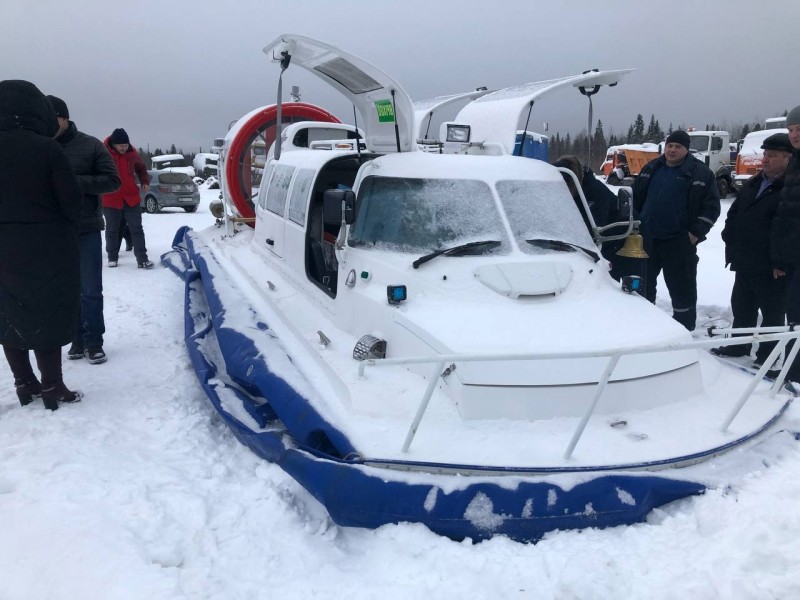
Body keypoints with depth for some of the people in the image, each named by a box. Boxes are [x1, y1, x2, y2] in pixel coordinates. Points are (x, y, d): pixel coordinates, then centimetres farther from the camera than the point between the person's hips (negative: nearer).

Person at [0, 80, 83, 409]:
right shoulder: (46, 148, -15)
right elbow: (71, 198, -12)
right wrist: (63, 225, 6)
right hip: (48, 247, -4)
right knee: (47, 316, 6)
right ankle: (51, 386, 12)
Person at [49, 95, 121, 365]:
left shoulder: (90, 145, -4)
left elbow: (112, 180, -4)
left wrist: (76, 182, -18)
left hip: (86, 230, -2)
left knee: (90, 290, 3)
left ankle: (94, 341, 14)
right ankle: (77, 339, 21)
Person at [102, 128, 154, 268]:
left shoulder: (132, 153, 1)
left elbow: (141, 168, 18)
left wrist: (145, 182, 4)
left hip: (131, 198, 2)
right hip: (111, 199, -2)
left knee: (137, 229, 1)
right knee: (112, 230, 10)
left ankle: (142, 259, 2)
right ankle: (112, 257, 23)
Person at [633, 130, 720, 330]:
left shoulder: (701, 173, -3)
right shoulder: (651, 169, 10)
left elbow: (711, 207, -5)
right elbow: (635, 199, 16)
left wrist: (695, 233, -12)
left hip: (679, 243, -4)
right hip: (646, 239, 4)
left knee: (682, 288, 2)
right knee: (642, 284, 13)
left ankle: (684, 330, 13)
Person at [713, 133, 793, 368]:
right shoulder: (753, 184, 12)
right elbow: (733, 214, 21)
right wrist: (731, 240, 10)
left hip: (771, 269, -8)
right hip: (744, 263, 8)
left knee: (772, 313, 6)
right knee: (741, 307, 19)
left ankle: (766, 356, 16)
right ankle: (738, 346, 35)